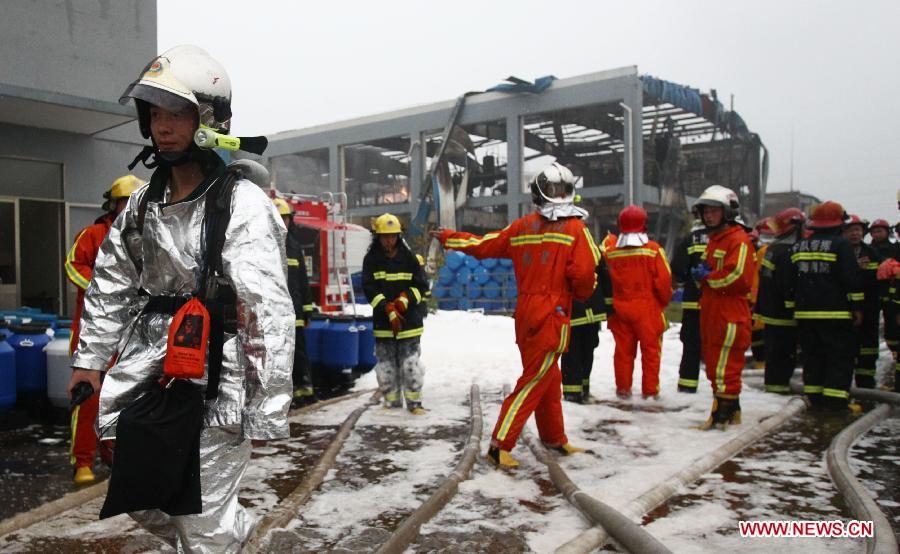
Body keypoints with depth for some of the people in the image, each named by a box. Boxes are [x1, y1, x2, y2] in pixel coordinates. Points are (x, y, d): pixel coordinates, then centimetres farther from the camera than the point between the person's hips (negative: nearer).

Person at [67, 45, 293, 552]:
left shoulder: (244, 205, -16)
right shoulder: (143, 204, 7)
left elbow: (270, 311, -20)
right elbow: (110, 284, 18)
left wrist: (268, 407, -20)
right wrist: (90, 358, 20)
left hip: (215, 382, -7)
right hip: (148, 373, 8)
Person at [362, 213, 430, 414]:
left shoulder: (409, 258, 3)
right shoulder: (371, 260, 1)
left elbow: (422, 286, 4)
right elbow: (369, 289, -6)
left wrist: (406, 298, -14)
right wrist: (388, 309, -17)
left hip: (409, 321, -1)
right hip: (383, 322, 1)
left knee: (410, 365, 0)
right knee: (386, 366, 7)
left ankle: (414, 402, 12)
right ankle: (392, 403, 20)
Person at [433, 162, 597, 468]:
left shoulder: (521, 227, 8)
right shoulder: (575, 228, -6)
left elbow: (482, 245, 13)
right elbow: (584, 274, -14)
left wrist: (447, 237, 28)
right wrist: (582, 294, 9)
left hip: (526, 313, 6)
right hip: (552, 316, -6)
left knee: (549, 378, 18)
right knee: (535, 381, -2)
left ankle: (555, 438, 31)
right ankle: (500, 445, -3)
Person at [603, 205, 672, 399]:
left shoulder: (610, 250, -3)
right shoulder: (653, 249, -11)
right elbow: (663, 280, -12)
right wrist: (664, 300, 7)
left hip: (620, 308, 3)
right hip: (647, 308, -3)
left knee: (623, 349, 12)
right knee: (650, 349, 8)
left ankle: (623, 388, 18)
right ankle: (650, 389, 12)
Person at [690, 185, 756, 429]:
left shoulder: (739, 240, -11)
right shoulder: (714, 240, 21)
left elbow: (738, 278, -22)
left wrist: (707, 276, -10)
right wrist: (702, 275, 1)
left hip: (730, 316, -10)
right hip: (712, 314, 10)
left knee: (725, 367, -6)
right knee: (714, 364, 16)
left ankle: (723, 413, 0)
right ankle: (731, 410, 27)